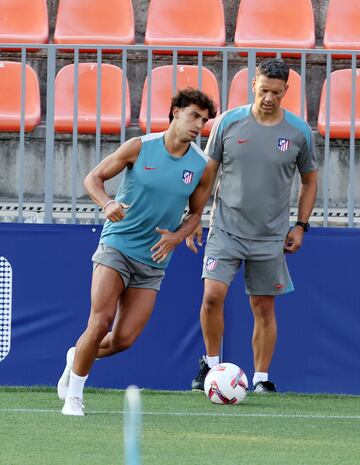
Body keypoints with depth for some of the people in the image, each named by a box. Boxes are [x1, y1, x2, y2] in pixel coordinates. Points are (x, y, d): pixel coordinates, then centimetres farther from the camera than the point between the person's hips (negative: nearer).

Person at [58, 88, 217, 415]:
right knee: (101, 323, -17)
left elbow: (195, 214, 14)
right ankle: (73, 396, -3)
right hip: (117, 245, -3)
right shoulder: (139, 148, -7)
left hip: (153, 261, 3)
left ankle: (78, 357, 27)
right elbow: (93, 178, 1)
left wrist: (176, 237, -6)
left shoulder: (201, 167, 0)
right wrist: (107, 203, -19)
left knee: (124, 339, -5)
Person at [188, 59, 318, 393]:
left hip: (270, 237, 1)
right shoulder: (227, 123, -2)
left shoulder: (299, 132, -1)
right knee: (213, 295, -15)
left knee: (264, 308, 4)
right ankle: (211, 363, 3)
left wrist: (301, 226, 4)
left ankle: (261, 377, 14)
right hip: (226, 228, -1)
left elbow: (309, 181, 13)